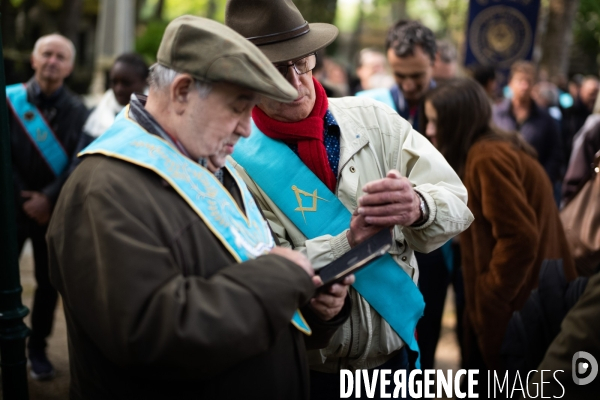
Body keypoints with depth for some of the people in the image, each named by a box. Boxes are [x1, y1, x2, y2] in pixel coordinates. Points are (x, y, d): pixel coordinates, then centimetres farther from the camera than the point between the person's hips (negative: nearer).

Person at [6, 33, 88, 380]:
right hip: (13, 206, 0)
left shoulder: (78, 111, 0)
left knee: (49, 283, 7)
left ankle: (38, 349, 22)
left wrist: (48, 198, -15)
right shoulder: (10, 99, 0)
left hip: (55, 211, 1)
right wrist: (24, 199, -9)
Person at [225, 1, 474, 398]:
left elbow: (457, 204, -8)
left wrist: (417, 207, -29)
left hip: (396, 350, 4)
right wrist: (349, 239, -32)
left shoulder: (374, 120, -5)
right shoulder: (237, 161, -14)